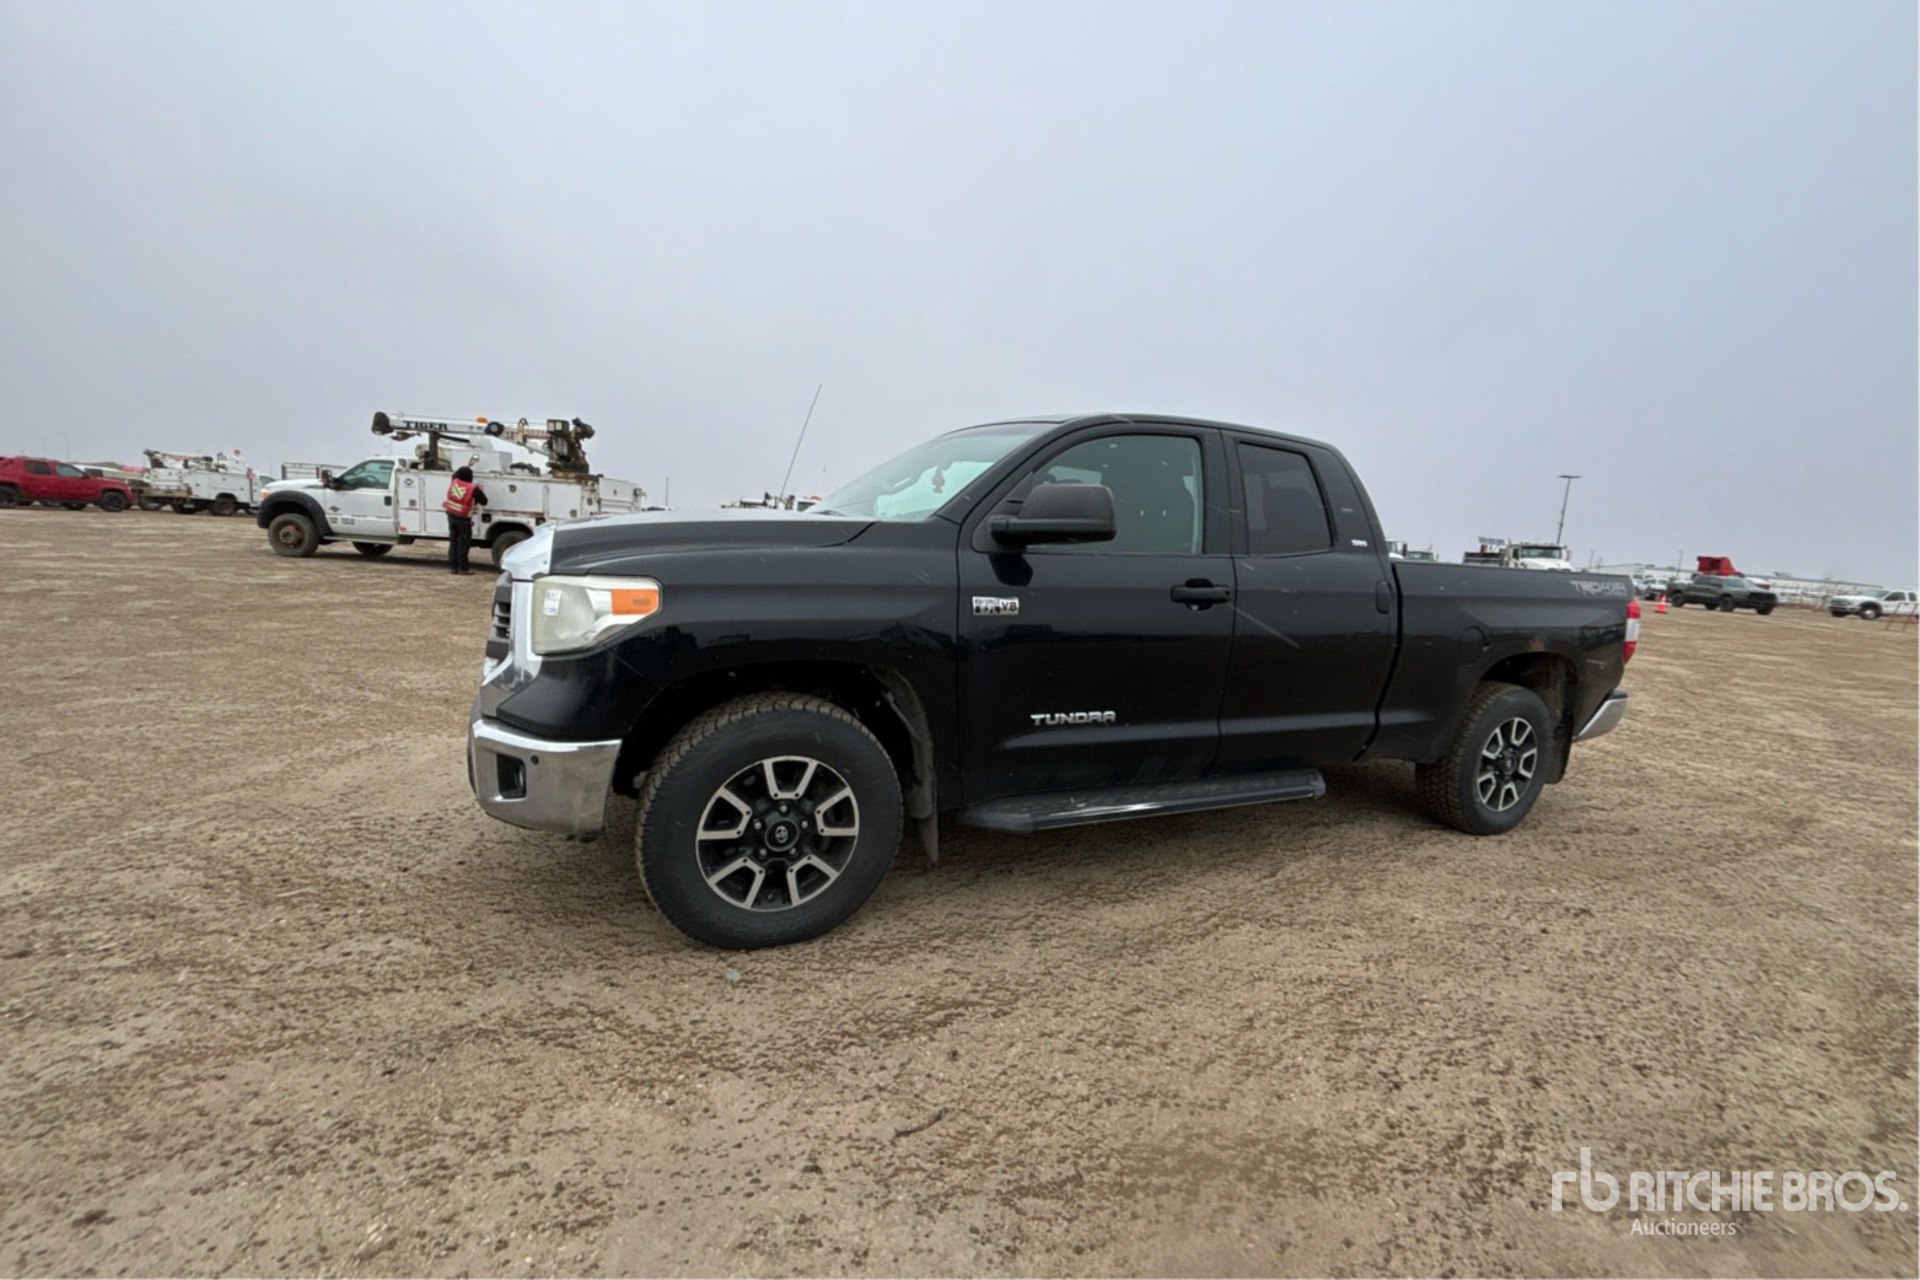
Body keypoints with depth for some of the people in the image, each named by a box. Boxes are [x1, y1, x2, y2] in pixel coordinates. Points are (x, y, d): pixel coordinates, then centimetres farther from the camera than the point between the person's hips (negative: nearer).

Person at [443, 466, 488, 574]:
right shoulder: (473, 489, -15)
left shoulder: (453, 483, 1)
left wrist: (467, 466, 35)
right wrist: (480, 491, 10)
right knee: (463, 543, -1)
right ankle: (462, 567, 0)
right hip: (463, 519, -6)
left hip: (451, 516, 6)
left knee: (453, 542, 13)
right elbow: (484, 501, -8)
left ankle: (452, 566, 15)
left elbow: (456, 474, 25)